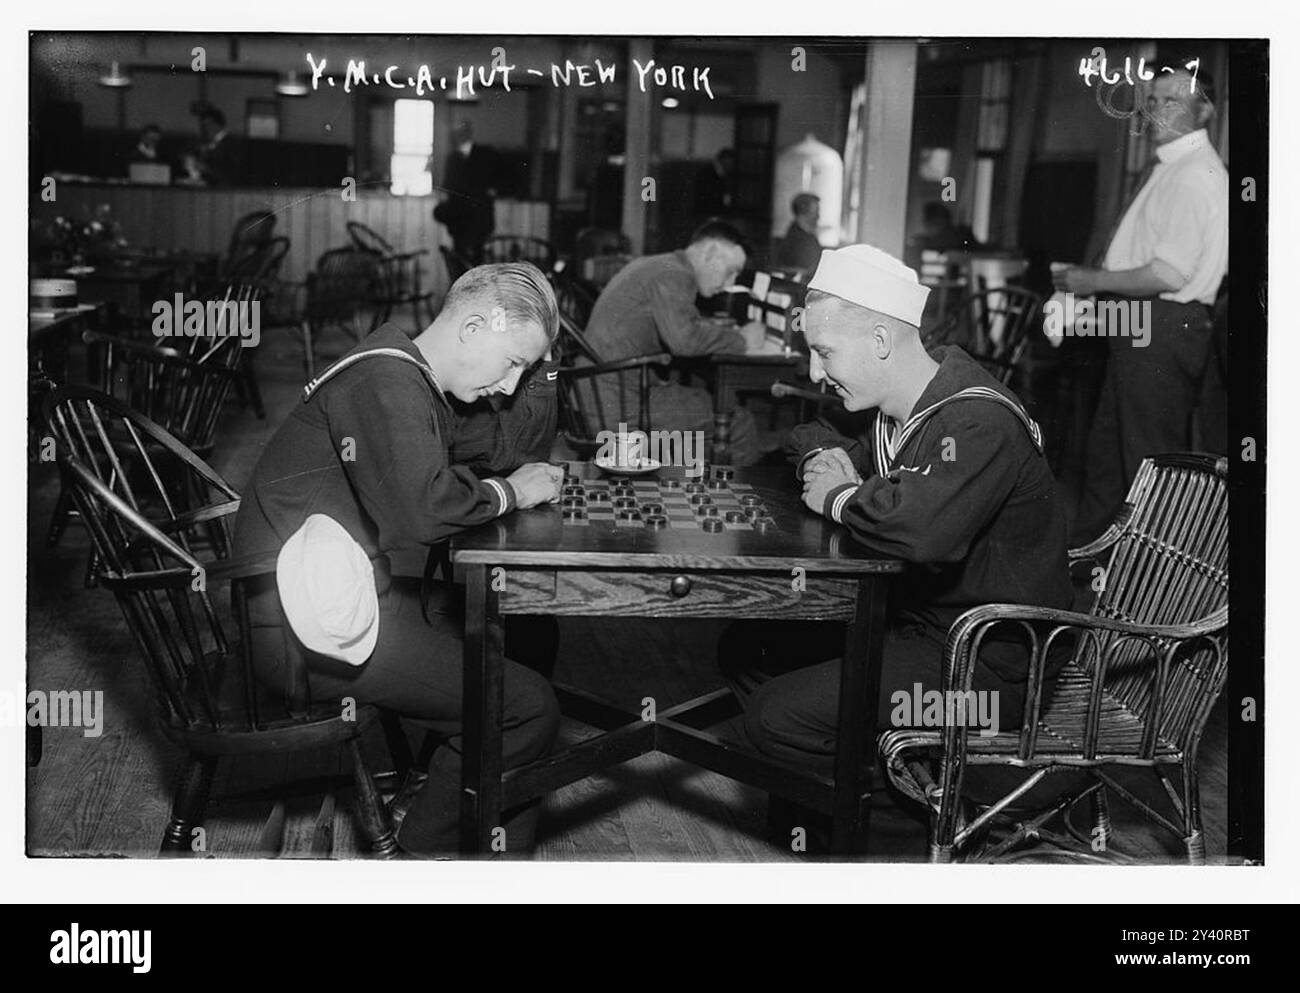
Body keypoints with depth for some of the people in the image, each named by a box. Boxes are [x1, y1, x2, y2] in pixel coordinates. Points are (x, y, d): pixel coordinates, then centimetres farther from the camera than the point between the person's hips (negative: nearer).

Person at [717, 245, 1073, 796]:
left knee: (774, 717, -19)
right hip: (913, 619, 10)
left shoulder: (979, 422, -25)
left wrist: (840, 497, -23)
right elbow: (811, 441, 24)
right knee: (745, 647, 8)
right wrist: (827, 460, -3)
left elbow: (923, 528, -44)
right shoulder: (899, 409, 5)